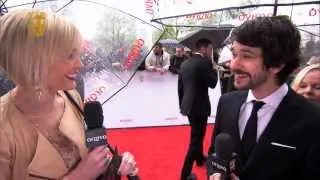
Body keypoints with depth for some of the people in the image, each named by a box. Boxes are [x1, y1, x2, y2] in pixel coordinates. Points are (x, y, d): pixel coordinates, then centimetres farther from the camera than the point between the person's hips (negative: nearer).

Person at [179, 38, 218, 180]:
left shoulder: (185, 63, 8)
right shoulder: (205, 62, -14)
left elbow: (180, 87, 12)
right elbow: (212, 83, -12)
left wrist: (182, 105, 20)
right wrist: (214, 69, 2)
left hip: (188, 105, 8)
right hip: (199, 106, -8)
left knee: (197, 135, 27)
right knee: (196, 139, 0)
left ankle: (200, 158, 47)